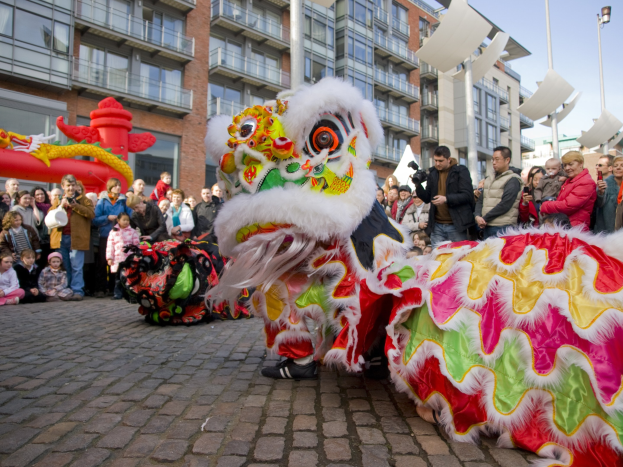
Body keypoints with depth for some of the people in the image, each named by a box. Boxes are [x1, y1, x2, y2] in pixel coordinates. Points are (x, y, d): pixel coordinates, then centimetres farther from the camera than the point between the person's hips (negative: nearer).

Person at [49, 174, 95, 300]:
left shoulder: (83, 199, 7)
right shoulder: (59, 201, 19)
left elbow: (92, 213, -8)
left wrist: (75, 206, -14)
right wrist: (61, 205, -7)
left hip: (76, 238, -4)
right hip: (61, 238, 4)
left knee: (76, 266, -5)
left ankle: (77, 291, -3)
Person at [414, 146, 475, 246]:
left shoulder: (461, 171, 0)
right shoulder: (432, 173, 13)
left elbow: (467, 195, -8)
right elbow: (427, 198, 13)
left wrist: (446, 199, -21)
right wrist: (418, 185, -4)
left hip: (456, 225, -3)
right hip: (437, 226, 4)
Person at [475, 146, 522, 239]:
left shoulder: (513, 180, -4)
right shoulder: (489, 180, 19)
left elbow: (504, 205, -14)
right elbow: (480, 200, 14)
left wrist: (485, 219, -10)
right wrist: (478, 216, -5)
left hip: (503, 228, -7)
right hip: (487, 227, 7)